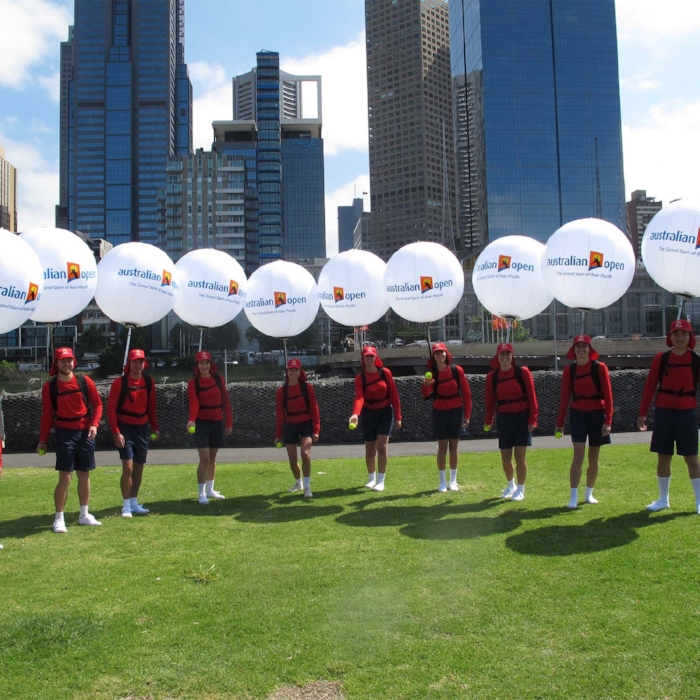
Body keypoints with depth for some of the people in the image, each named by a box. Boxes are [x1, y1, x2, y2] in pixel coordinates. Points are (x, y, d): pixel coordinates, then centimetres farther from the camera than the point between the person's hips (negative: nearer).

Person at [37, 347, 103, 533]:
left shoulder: (85, 381, 1)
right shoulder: (49, 386, -2)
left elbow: (97, 404, 6)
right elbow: (47, 414, 2)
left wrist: (94, 424, -9)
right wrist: (43, 440, 2)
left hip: (85, 433, 3)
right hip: (65, 433, -2)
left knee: (84, 475, 11)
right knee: (65, 477, -7)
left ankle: (84, 515, 23)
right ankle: (59, 519, 4)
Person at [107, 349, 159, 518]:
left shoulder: (149, 382, 3)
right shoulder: (119, 382, -11)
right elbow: (111, 409, -12)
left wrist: (154, 427, 11)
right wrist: (116, 432, -17)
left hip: (142, 428, 5)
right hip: (125, 428, -5)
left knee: (139, 468, 10)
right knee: (128, 467, -11)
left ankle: (134, 503, 21)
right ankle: (126, 506, -1)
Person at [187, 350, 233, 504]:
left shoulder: (218, 379, 3)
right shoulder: (193, 382, -7)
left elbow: (225, 400, 5)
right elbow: (194, 403, -19)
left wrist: (229, 421, 2)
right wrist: (192, 420, -36)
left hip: (217, 422, 4)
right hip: (201, 423, -4)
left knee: (212, 458, 14)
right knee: (204, 459, -8)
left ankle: (210, 490, 27)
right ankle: (202, 493, 2)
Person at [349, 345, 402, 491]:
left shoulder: (385, 373, -6)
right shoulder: (360, 378, -9)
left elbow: (393, 395, -3)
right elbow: (359, 397, -24)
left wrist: (398, 416, -4)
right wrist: (355, 414, -42)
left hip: (385, 413, -1)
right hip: (368, 414, 1)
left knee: (382, 446, -12)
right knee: (370, 449, 9)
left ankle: (381, 481, -4)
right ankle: (371, 479, 28)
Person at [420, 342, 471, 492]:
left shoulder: (457, 370, -6)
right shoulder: (432, 373, -5)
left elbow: (466, 393, -2)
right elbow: (425, 395, -19)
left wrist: (467, 414, -3)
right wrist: (425, 385, -41)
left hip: (456, 412, 0)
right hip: (439, 413, 0)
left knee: (454, 446, 8)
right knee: (442, 447, 3)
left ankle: (453, 481, 18)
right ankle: (442, 482, 11)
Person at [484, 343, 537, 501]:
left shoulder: (523, 372, -7)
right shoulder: (492, 376, 0)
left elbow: (531, 396, -6)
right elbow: (491, 399, 5)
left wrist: (533, 419, -9)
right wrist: (488, 420, 2)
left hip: (522, 417, -3)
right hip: (504, 418, 3)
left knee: (520, 454, -3)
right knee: (505, 455, 9)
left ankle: (520, 489, 10)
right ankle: (510, 485, 32)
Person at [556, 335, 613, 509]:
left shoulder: (600, 367, -6)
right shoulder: (569, 369, 0)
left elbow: (607, 395, -7)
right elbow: (564, 396, 2)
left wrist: (608, 420, -13)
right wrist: (560, 423, 1)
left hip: (597, 414, 0)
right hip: (577, 415, 0)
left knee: (593, 457, 9)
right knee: (578, 455, -8)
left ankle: (589, 493, 24)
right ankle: (573, 497, -6)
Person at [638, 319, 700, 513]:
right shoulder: (660, 358, 1)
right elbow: (650, 386, 3)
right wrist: (642, 413, 1)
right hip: (663, 412, 1)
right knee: (663, 457, 8)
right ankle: (663, 499, 21)